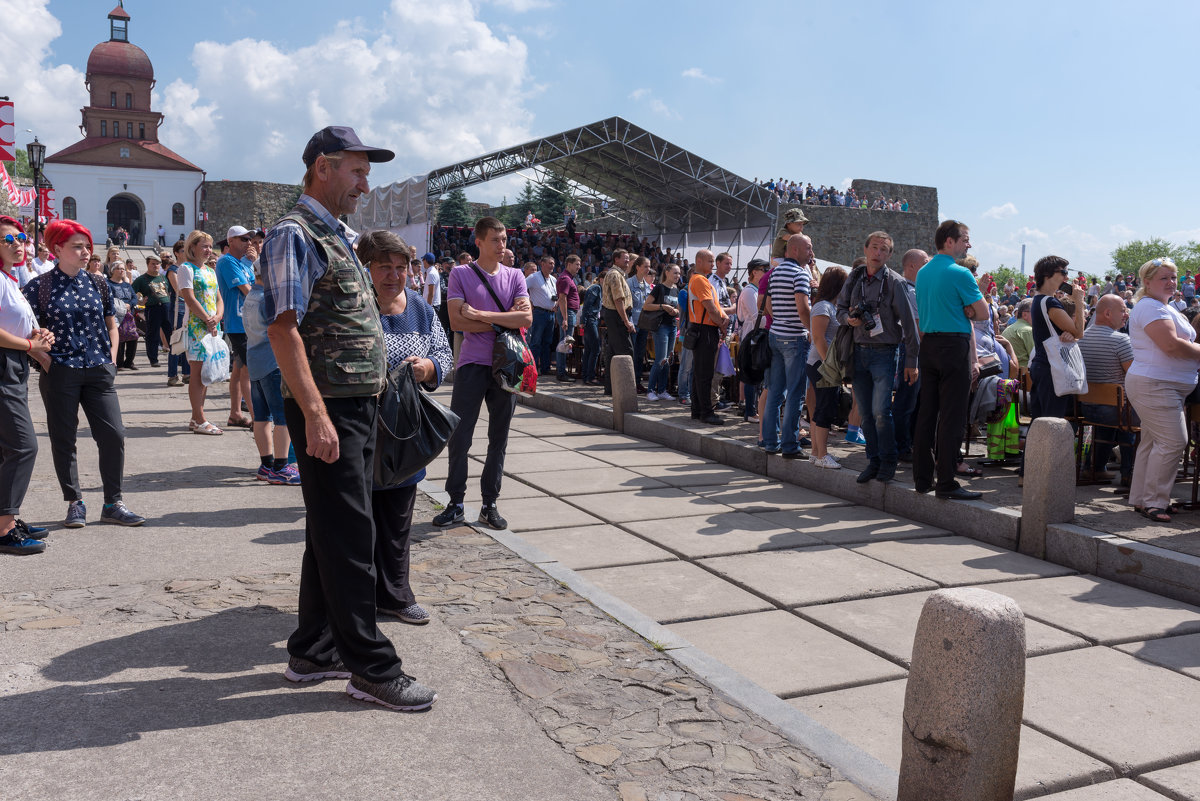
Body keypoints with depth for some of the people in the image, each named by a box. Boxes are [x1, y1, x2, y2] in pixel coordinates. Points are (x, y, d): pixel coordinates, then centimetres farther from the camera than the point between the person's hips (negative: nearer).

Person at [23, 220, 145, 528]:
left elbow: (111, 325, 16)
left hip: (99, 373, 3)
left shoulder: (97, 283, 9)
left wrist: (111, 361, 7)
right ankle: (74, 503, 18)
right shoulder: (39, 287, -2)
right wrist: (47, 362, -11)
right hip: (60, 374, -3)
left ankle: (112, 503, 10)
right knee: (63, 440, 5)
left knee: (114, 435, -1)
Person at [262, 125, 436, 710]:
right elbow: (283, 329, -19)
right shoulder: (294, 234, -10)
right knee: (349, 538, -5)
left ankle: (313, 652, 26)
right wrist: (315, 414, -26)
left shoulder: (335, 236, 20)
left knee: (332, 534, 14)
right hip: (329, 410, -10)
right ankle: (372, 668, 4)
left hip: (359, 408, 10)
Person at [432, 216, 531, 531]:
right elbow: (457, 320, -9)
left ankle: (490, 504, 16)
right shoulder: (461, 274, 2)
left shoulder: (514, 277, 8)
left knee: (498, 438, 6)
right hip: (472, 364, -2)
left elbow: (526, 318, -7)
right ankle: (456, 503, 9)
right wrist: (503, 321, -9)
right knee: (459, 437, -2)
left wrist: (482, 315, -13)